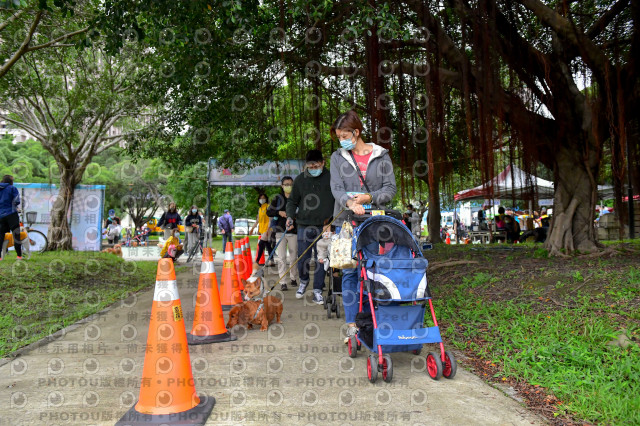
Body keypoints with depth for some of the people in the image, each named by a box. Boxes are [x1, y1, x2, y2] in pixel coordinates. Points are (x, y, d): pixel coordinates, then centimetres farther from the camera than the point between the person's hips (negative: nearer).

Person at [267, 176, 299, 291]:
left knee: (294, 256, 7)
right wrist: (279, 213, -9)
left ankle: (293, 278, 25)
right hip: (281, 231, 0)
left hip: (294, 231, 0)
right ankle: (283, 282, -4)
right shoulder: (277, 198, 7)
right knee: (281, 257, -6)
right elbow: (268, 212, 8)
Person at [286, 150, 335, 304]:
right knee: (302, 258, 4)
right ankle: (303, 281, 32)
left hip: (324, 227, -1)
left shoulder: (331, 178, 1)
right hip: (304, 226, 2)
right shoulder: (300, 179, 7)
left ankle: (317, 291, 13)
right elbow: (292, 201, 14)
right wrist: (290, 216, -3)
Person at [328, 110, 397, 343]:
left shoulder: (381, 155, 7)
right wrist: (350, 202, -23)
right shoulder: (338, 157, 9)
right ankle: (352, 325, 6)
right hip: (346, 221, 0)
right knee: (350, 273, -1)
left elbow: (390, 188, 3)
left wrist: (370, 197, -16)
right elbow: (336, 188, -3)